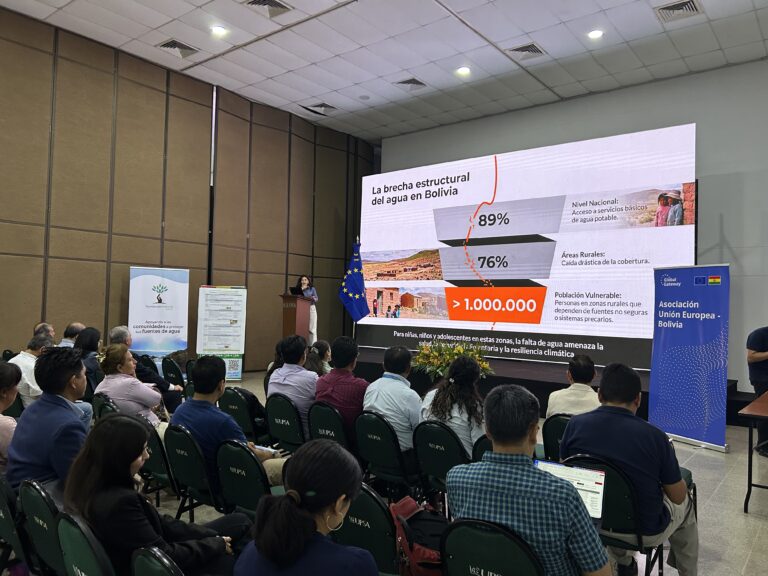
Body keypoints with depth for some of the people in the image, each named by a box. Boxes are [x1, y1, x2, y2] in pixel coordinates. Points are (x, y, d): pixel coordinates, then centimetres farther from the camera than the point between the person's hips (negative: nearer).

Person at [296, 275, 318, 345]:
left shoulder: (312, 289, 8)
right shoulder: (298, 289, 11)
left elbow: (316, 299, 3)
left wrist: (312, 298, -18)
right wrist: (301, 289, -7)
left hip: (311, 308, -1)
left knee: (312, 328, -5)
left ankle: (313, 345, -5)